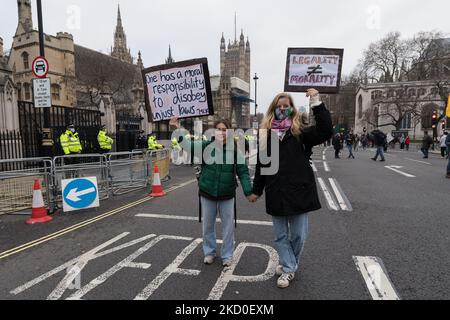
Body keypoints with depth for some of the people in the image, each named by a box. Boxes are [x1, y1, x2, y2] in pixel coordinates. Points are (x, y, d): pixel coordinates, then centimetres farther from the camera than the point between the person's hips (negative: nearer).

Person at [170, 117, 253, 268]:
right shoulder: (205, 146, -4)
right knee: (208, 225, 15)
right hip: (207, 194, 1)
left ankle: (227, 255, 27)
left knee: (228, 226, 9)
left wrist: (248, 191, -12)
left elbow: (243, 172, -5)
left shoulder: (235, 151, -7)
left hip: (227, 195, -1)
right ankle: (209, 252, 35)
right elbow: (189, 144, -14)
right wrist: (178, 129, -29)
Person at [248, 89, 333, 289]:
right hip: (276, 193, 2)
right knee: (281, 235, 10)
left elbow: (325, 132, -15)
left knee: (298, 235, 9)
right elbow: (261, 164, 9)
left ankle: (289, 266, 34)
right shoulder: (266, 134, 6)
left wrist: (317, 104, -19)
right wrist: (256, 190, 12)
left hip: (298, 190, -2)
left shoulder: (299, 131, 1)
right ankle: (288, 269, 28)